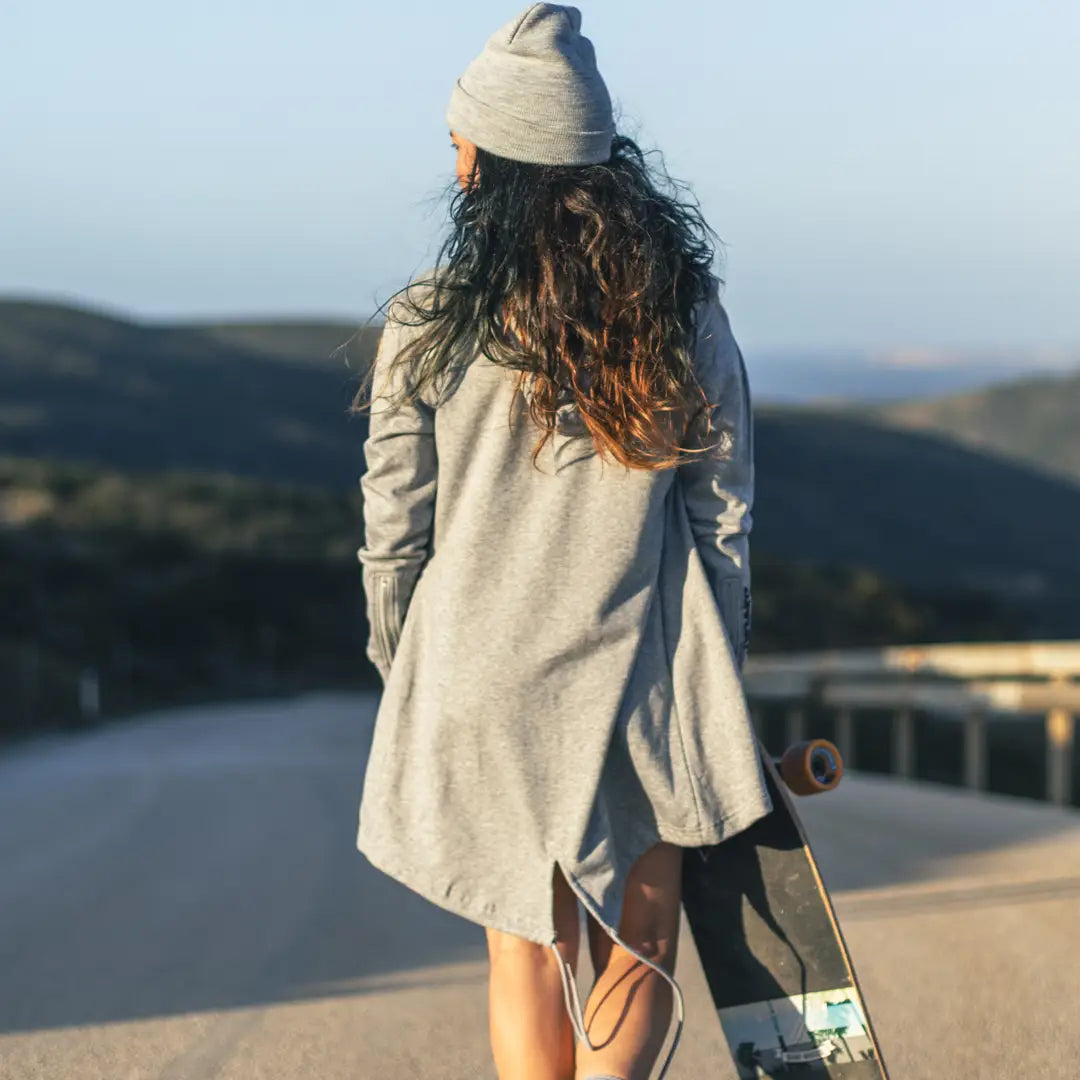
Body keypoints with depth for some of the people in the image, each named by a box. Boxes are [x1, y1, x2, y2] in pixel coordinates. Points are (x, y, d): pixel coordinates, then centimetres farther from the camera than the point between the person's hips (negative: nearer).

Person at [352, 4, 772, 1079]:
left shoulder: (428, 326, -10)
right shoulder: (681, 312, -5)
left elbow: (395, 528, -4)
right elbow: (722, 515, 1)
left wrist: (402, 671, 12)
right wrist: (715, 680, 12)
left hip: (481, 679, 0)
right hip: (641, 688, 0)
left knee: (527, 954, 15)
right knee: (641, 951, 12)